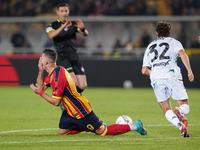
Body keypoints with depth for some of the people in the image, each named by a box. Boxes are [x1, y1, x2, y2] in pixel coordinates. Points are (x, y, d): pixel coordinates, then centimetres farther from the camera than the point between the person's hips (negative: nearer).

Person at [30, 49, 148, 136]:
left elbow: (56, 102, -25)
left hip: (81, 113, -9)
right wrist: (40, 71, -4)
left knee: (103, 132, -2)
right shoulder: (55, 71, 2)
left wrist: (40, 93, -19)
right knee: (62, 132, 11)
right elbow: (41, 86, 10)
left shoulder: (58, 77, -29)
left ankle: (135, 126, 7)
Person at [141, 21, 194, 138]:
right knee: (185, 107, 4)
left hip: (156, 79, 2)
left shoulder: (150, 47, 28)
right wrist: (189, 71, -10)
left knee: (167, 111, 6)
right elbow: (182, 54, -4)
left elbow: (144, 70, 25)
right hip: (172, 75, -2)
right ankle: (180, 111, -34)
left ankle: (181, 126, -24)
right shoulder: (173, 42, 19)